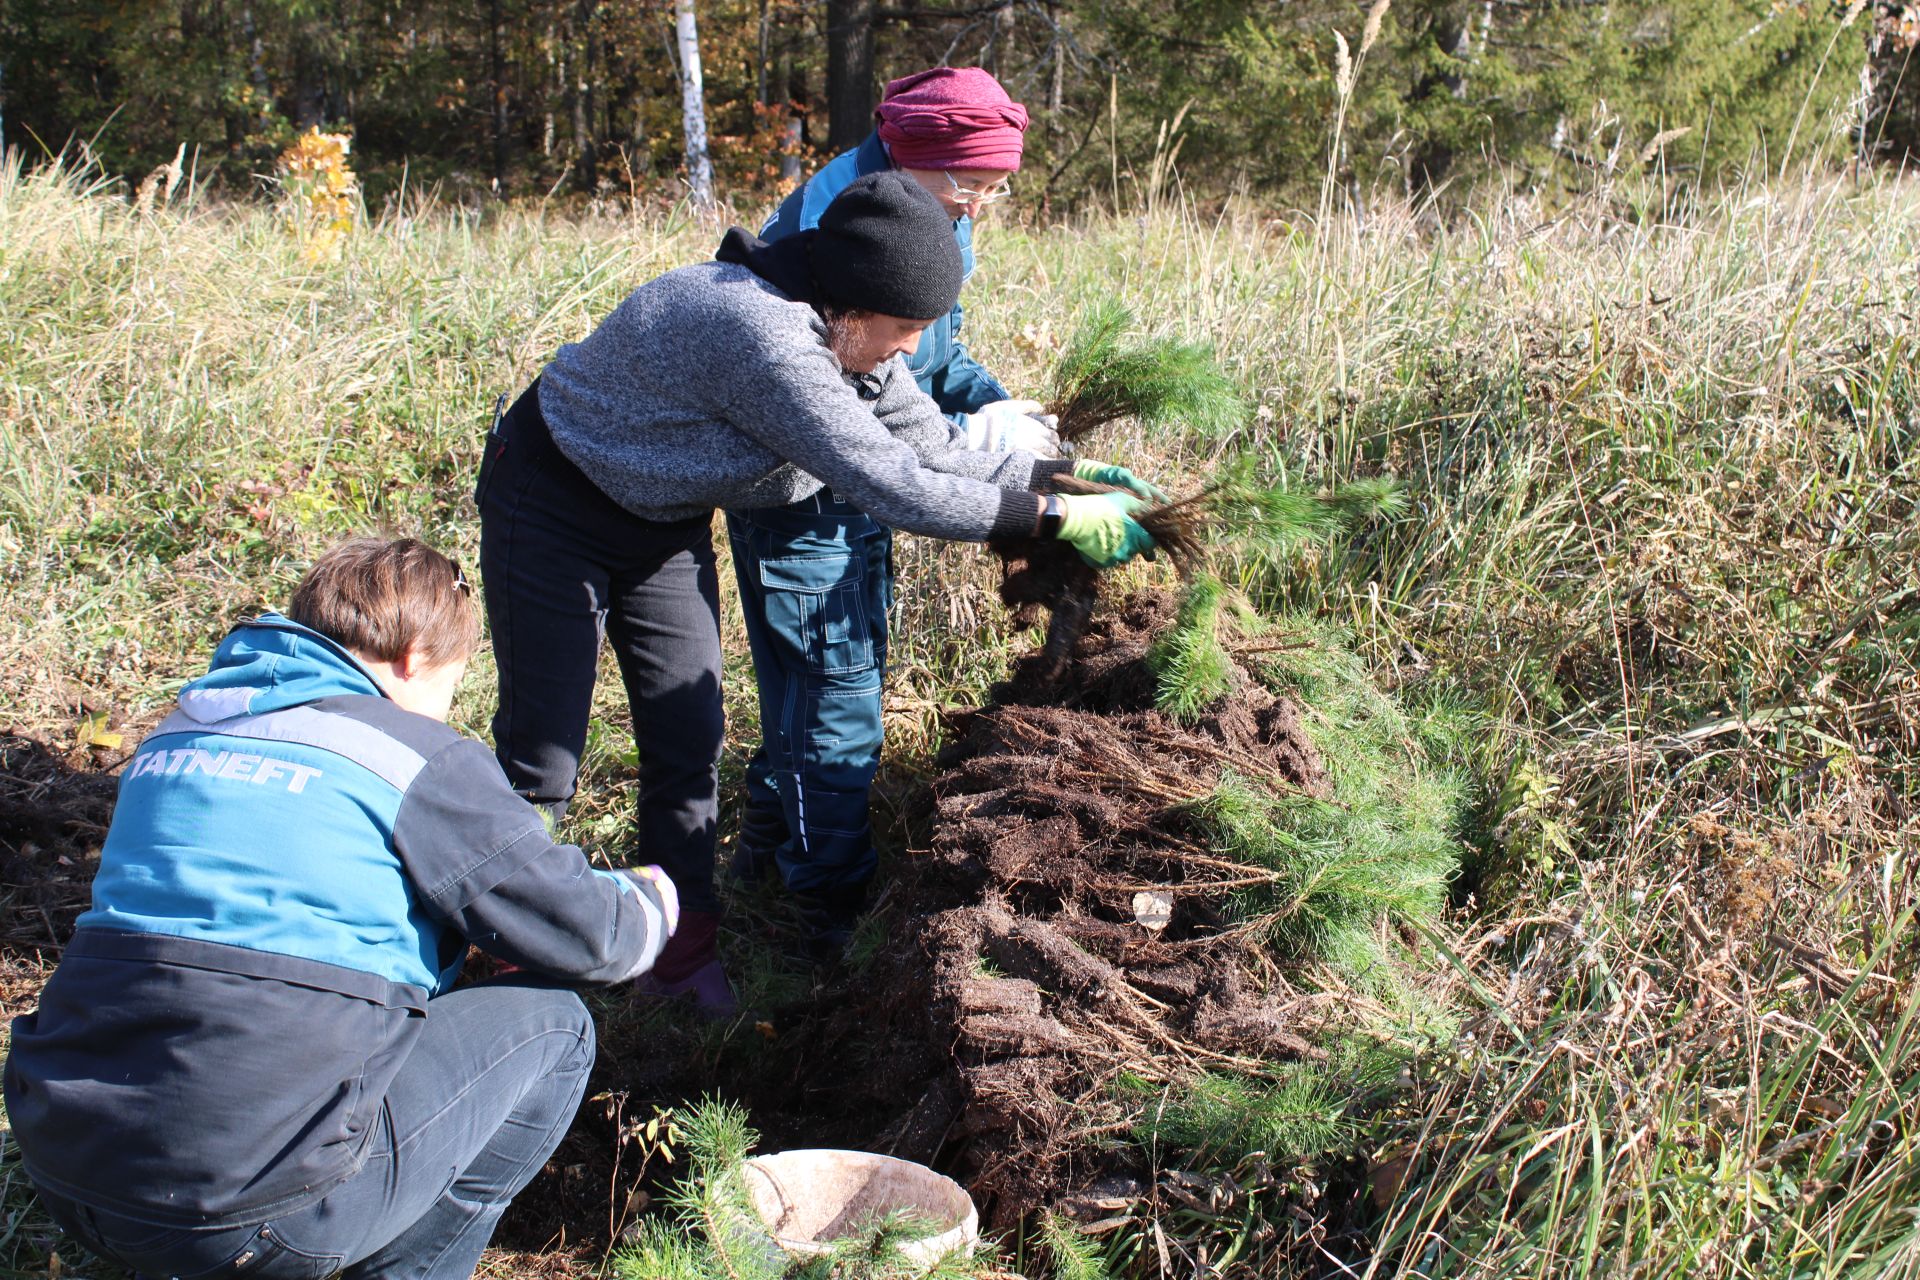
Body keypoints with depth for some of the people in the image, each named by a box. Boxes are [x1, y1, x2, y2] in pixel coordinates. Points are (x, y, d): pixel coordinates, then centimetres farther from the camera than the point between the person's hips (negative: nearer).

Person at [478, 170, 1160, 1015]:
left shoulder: (846, 339, -9)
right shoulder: (766, 338, -37)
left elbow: (937, 457, -2)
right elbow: (896, 489, -36)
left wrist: (1052, 472, -14)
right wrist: (1056, 519, -32)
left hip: (665, 522, 8)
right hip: (553, 508, -8)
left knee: (688, 737, 6)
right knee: (542, 754, 1)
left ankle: (683, 951, 19)